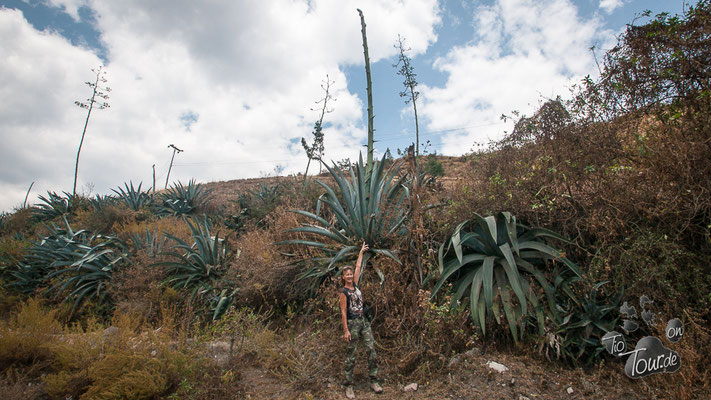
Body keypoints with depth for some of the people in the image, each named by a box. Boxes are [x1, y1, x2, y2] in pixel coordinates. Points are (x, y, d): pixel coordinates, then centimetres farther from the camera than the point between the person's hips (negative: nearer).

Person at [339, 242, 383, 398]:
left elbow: (358, 267, 15)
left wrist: (361, 252, 23)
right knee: (351, 354, 1)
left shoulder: (355, 284, 7)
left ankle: (374, 382, 11)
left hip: (364, 321, 6)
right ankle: (349, 386, 11)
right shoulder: (343, 292, -9)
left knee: (371, 349, 2)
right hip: (352, 323, -6)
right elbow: (343, 312, -11)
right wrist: (346, 330, -15)